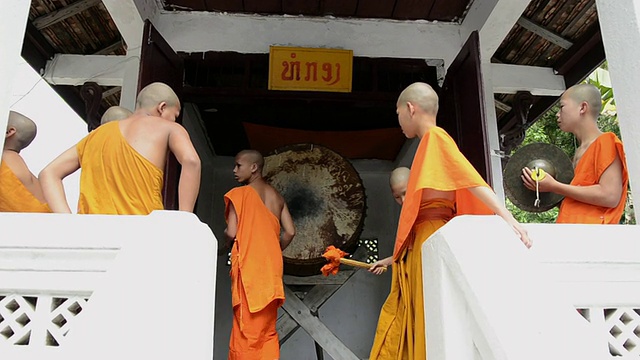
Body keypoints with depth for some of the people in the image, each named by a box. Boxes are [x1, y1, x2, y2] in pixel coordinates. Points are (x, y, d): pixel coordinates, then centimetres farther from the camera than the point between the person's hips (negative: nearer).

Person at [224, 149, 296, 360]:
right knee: (267, 331, 10)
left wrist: (224, 233, 12)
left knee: (247, 328, -3)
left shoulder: (239, 194, -3)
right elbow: (290, 232, 8)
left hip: (248, 267, -6)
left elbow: (231, 233, -9)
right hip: (271, 268, 6)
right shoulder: (277, 197, 14)